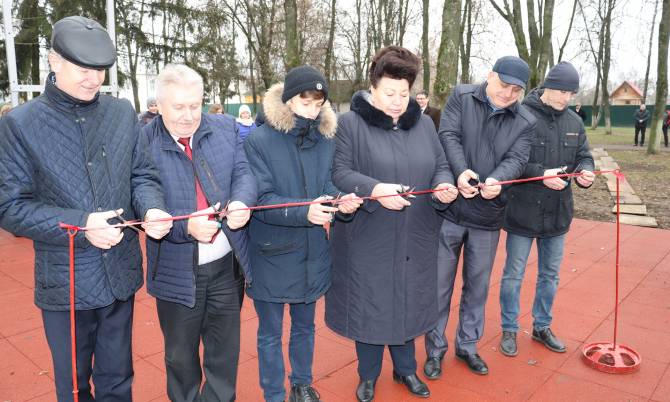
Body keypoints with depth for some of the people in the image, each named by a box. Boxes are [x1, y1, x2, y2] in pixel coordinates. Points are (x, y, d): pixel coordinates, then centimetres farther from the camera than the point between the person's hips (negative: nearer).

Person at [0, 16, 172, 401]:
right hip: (66, 282, -2)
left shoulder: (123, 113, 2)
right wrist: (80, 225, -22)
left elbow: (142, 175, 5)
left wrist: (151, 208, -17)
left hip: (121, 273, 3)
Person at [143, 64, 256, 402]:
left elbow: (243, 173, -4)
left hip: (228, 264, 2)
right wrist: (186, 226, -29)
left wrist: (241, 203, -27)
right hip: (178, 271, -2)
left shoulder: (226, 129, 1)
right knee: (180, 354, 19)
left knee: (225, 350, 18)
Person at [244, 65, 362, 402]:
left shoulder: (326, 140, 0)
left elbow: (326, 185, 3)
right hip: (272, 255, -4)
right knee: (270, 333, 13)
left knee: (305, 326, 23)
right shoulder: (259, 141, -13)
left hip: (312, 253, 4)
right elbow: (260, 199, -18)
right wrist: (303, 212, -33)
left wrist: (340, 200, -21)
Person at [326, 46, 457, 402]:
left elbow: (441, 165, 11)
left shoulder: (423, 123, 8)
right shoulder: (350, 124, -8)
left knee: (407, 302, 18)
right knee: (369, 304, 9)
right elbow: (339, 173, -14)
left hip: (414, 239, 4)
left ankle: (405, 369, 41)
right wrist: (375, 189, -30)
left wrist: (444, 184, -12)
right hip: (368, 239, -4)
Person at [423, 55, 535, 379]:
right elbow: (449, 136, -11)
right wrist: (461, 171, -30)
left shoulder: (525, 122, 5)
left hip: (488, 217, 3)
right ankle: (435, 348, 26)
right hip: (449, 209, -2)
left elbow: (516, 159, -8)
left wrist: (497, 180, -31)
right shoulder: (462, 96, 0)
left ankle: (467, 346, 36)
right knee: (440, 285, 8)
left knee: (478, 286, 16)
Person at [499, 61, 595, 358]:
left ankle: (542, 326, 37)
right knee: (513, 274, 8)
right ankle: (509, 329, 26)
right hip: (523, 213, -5)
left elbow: (583, 155, 12)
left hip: (558, 214, 6)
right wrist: (541, 173, -26)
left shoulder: (574, 122, 5)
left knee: (550, 275, 18)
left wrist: (584, 171, -11)